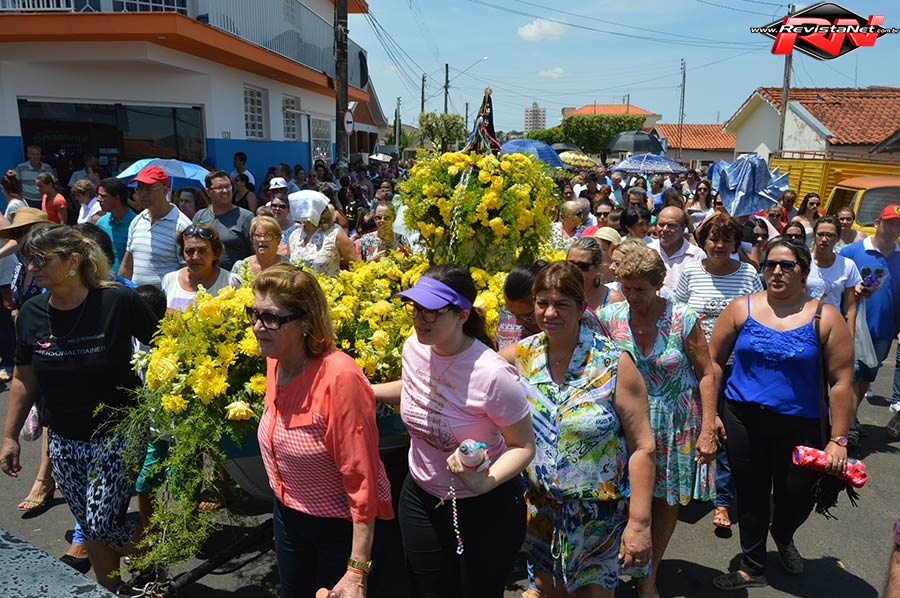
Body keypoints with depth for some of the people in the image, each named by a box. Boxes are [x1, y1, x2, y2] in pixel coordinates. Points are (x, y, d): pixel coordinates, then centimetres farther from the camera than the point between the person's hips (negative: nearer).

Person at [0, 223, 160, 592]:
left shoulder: (119, 301, -18)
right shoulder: (31, 313, -3)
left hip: (117, 434, -4)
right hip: (64, 441, 5)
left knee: (103, 523, -5)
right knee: (90, 529, 13)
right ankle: (110, 589, 36)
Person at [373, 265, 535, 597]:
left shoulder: (492, 374, -31)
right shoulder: (414, 347, -11)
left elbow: (524, 445, -19)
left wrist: (484, 483, -35)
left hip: (486, 508, -5)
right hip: (421, 498, 6)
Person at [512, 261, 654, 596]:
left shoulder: (613, 364, -18)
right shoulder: (523, 356, -7)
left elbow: (642, 446, -17)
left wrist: (639, 523, -18)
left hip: (599, 511, -3)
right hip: (540, 506, 4)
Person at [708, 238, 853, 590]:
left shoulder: (825, 318, -6)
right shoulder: (742, 309, -2)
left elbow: (841, 381, -6)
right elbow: (714, 360, 2)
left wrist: (838, 440, -9)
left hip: (800, 427, 0)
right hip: (743, 422, 1)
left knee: (796, 500, 12)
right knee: (751, 497, 13)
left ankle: (782, 536, 50)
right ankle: (752, 567, 36)